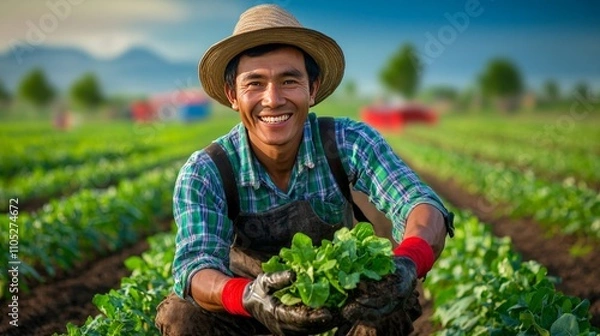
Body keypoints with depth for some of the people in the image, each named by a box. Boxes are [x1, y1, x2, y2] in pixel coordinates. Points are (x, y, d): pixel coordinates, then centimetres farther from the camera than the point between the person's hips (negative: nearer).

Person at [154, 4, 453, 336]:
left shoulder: (349, 143, -22)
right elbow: (195, 265, -35)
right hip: (250, 303, 0)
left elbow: (422, 205, -33)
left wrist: (405, 265, -57)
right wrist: (248, 296, -59)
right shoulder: (205, 174, -23)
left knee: (397, 302, -29)